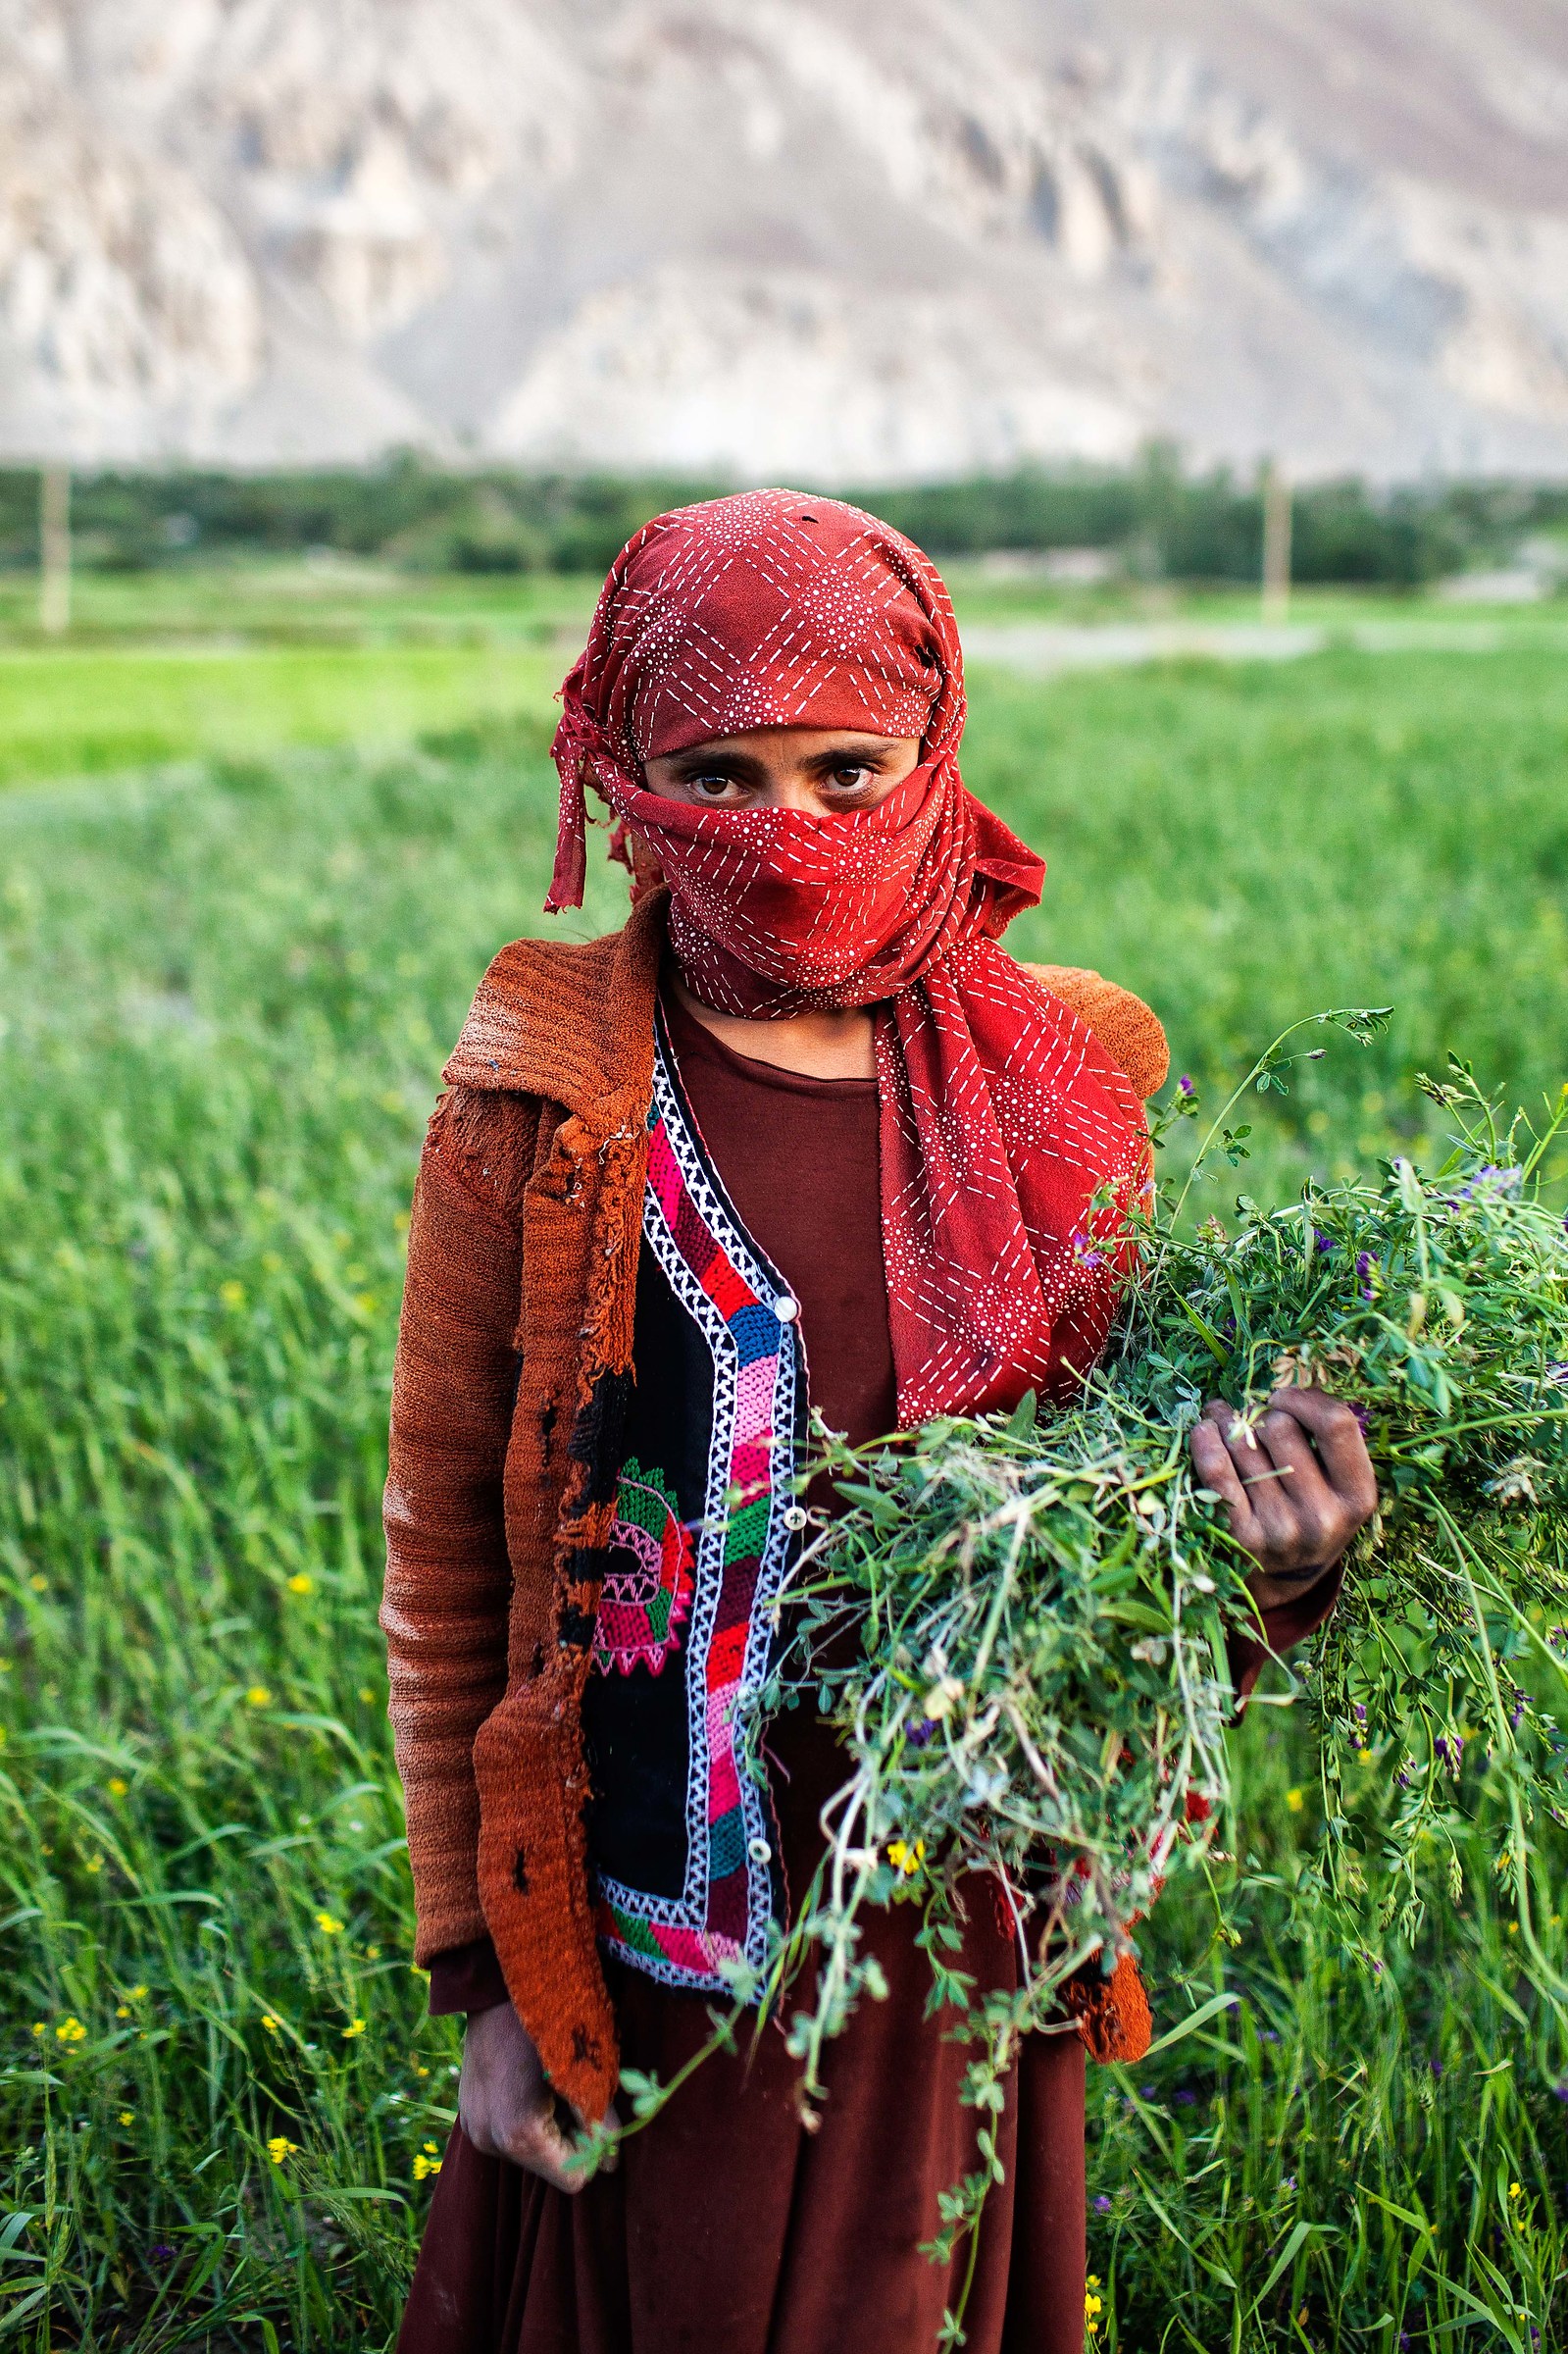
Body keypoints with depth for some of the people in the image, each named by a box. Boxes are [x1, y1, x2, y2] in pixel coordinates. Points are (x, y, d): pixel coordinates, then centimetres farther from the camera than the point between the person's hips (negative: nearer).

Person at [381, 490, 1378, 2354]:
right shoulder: (542, 1110, -10)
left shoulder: (1056, 1094, -3)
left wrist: (1277, 1562, -19)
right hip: (654, 1962, -2)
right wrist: (482, 1982, -2)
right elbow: (443, 1558, -4)